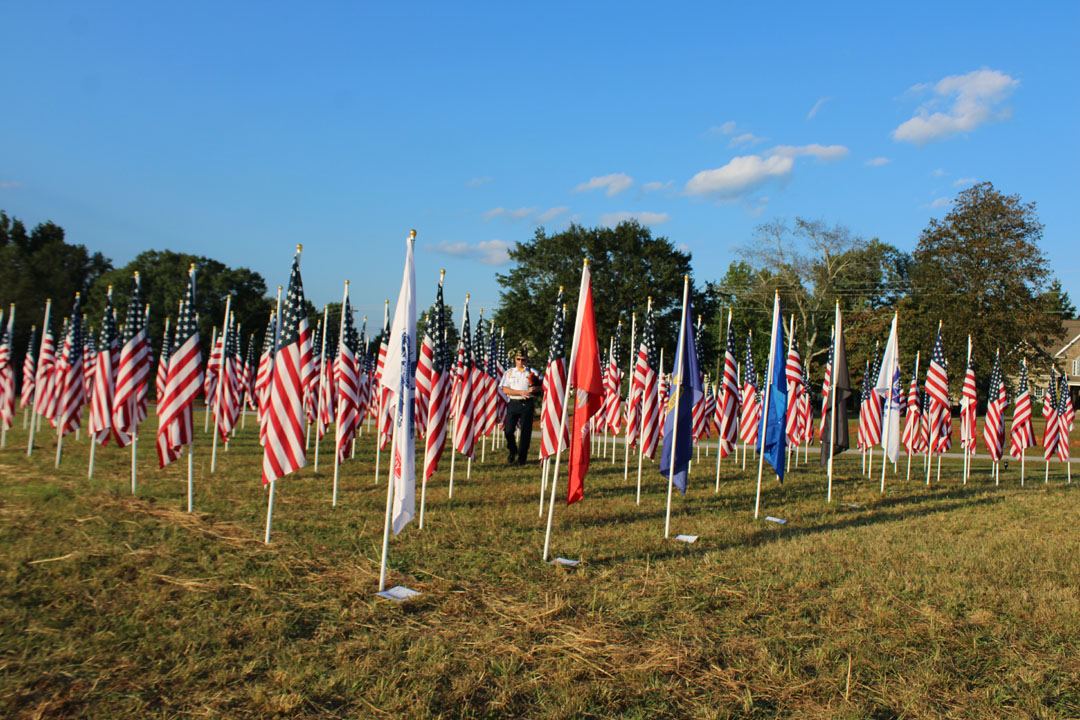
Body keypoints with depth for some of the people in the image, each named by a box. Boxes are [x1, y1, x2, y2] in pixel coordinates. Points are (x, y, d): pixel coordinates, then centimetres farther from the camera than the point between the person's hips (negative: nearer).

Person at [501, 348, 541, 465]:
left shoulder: (532, 372, 9)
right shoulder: (509, 373, 10)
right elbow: (505, 390, 0)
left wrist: (535, 389, -15)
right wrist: (520, 392, -12)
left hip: (527, 404, -1)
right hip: (513, 403, 1)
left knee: (525, 432, -1)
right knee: (508, 430, -6)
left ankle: (522, 458, 9)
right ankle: (512, 451, 20)